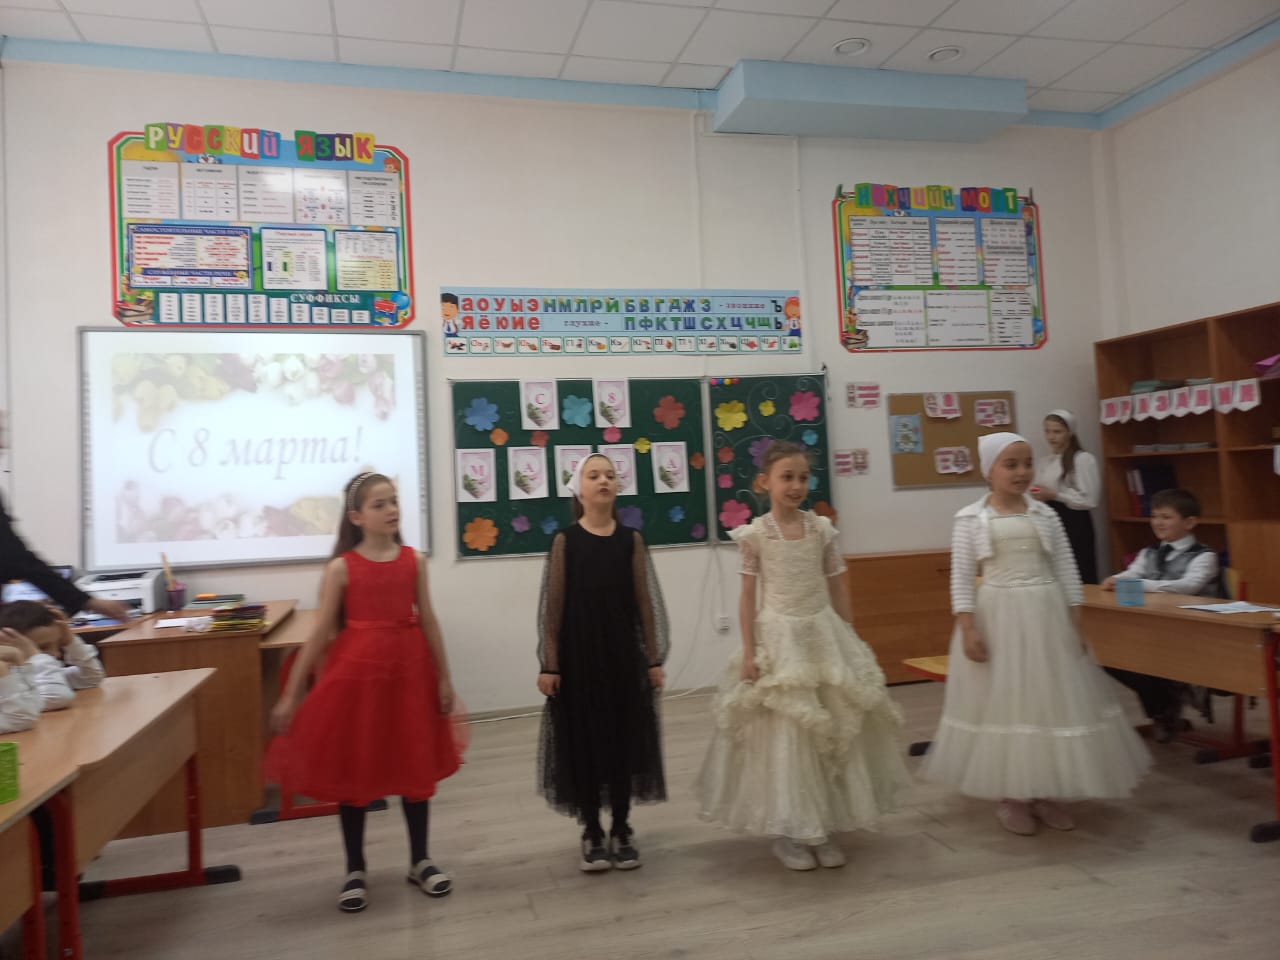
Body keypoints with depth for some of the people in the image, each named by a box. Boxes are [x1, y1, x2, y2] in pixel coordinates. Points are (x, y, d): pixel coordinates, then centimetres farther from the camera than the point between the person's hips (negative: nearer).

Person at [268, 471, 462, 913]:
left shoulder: (413, 561, 1)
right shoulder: (341, 567, -6)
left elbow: (428, 621, 3)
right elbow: (321, 632, -5)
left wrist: (444, 678, 4)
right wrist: (292, 692, -6)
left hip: (407, 670, 2)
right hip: (355, 672, -2)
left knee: (415, 766, 12)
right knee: (352, 770, 9)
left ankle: (420, 861, 29)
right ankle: (355, 871, 27)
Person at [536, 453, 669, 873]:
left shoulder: (631, 539, 1)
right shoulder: (565, 541, -3)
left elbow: (646, 602, 3)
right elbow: (552, 607, -3)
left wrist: (654, 658, 2)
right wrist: (548, 665, -5)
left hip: (623, 653, 2)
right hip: (577, 655, -1)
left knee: (623, 739, 9)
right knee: (583, 741, 7)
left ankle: (621, 831, 26)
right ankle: (592, 833, 24)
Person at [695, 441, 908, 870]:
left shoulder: (822, 529, 1)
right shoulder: (754, 534, -6)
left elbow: (838, 589, 7)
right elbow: (748, 597, -3)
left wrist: (850, 643, 7)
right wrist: (749, 652, -7)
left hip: (824, 635, 3)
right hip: (780, 638, -3)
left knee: (835, 734, 8)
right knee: (784, 737, 3)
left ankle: (825, 827, 24)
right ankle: (787, 831, 19)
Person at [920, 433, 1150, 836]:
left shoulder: (1045, 515, 4)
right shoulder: (970, 518, -4)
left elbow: (1066, 571, 6)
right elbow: (961, 577, -6)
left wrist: (1074, 623, 1)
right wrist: (967, 628, -12)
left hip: (1047, 616, 3)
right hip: (997, 617, -3)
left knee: (1053, 700, 8)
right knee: (1003, 702, 5)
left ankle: (1048, 793, 24)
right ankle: (1010, 798, 18)